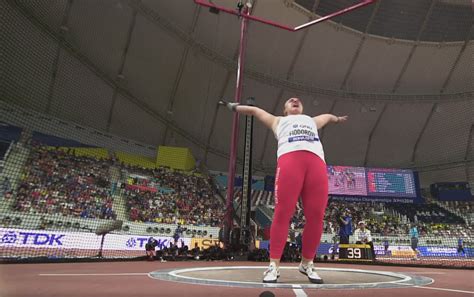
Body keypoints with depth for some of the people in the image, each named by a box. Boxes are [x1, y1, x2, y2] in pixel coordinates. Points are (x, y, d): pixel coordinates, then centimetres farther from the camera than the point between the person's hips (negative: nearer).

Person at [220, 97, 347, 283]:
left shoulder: (312, 121, 42)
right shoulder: (278, 121, 36)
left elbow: (327, 116, 63)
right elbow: (254, 110, 47)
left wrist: (336, 119, 83)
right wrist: (234, 107, 60)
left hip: (316, 162, 3)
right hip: (289, 159, -3)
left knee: (316, 217, -6)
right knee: (282, 214, -12)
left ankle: (307, 264, 8)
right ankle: (274, 266, -5)